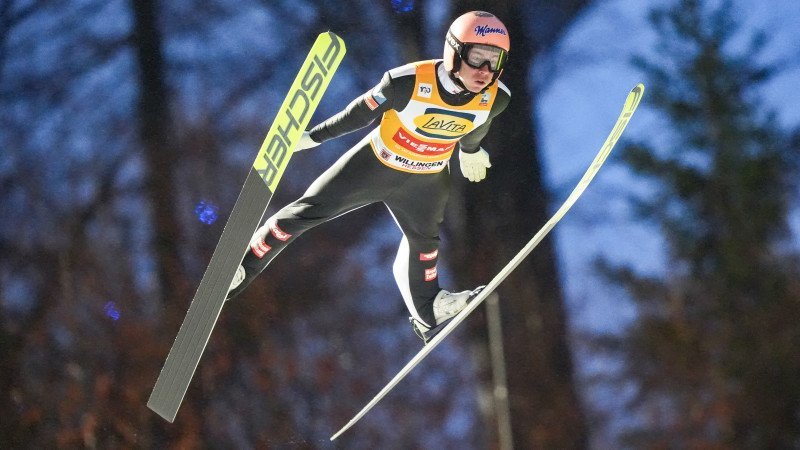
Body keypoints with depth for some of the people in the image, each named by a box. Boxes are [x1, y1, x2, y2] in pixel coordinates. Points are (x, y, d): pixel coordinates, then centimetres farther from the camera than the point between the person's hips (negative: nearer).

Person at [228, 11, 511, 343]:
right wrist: (312, 137, -8)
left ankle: (429, 314, 42)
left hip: (424, 181, 3)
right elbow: (361, 112, -19)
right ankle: (245, 265, 17)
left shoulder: (495, 98, -22)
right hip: (375, 164, -3)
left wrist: (471, 150, 24)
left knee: (423, 242, 21)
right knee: (306, 212, 0)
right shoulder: (411, 82, -35)